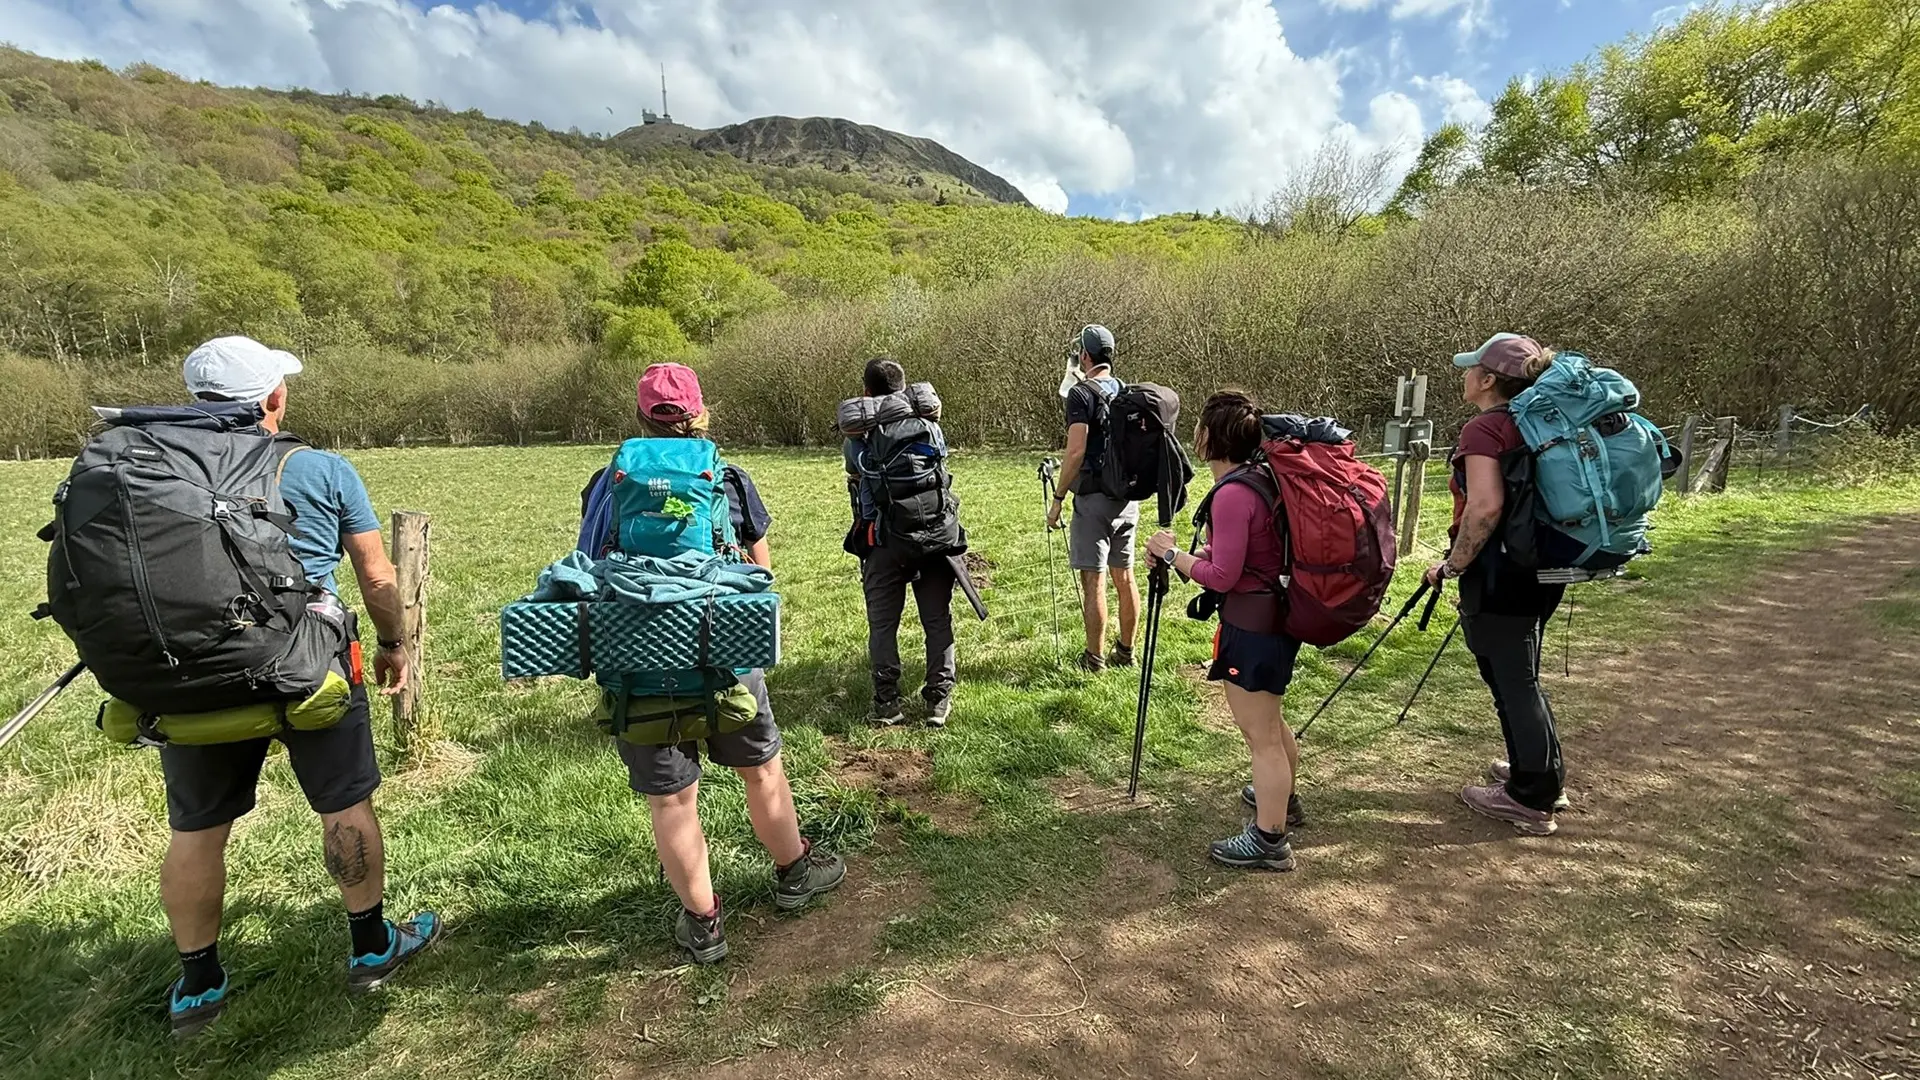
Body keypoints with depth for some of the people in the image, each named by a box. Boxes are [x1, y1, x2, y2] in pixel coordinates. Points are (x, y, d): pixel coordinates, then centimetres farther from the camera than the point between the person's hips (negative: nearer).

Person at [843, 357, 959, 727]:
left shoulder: (858, 437, -5)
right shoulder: (929, 427, 0)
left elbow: (856, 473, 8)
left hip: (882, 542, -1)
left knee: (882, 624, 8)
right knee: (937, 621, 8)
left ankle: (886, 703, 11)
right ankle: (939, 700, 11)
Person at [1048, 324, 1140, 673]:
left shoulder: (1081, 394, -10)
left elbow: (1076, 451, -18)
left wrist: (1058, 497, -11)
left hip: (1094, 499, -7)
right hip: (1127, 497, 7)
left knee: (1094, 579, -1)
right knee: (1124, 576, 13)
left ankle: (1095, 658, 7)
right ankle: (1126, 651, 24)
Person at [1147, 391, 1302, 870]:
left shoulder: (1232, 494, -23)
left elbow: (1221, 576, -21)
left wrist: (1172, 553, -9)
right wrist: (1188, 554, 5)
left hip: (1251, 627, -10)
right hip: (1276, 618, 10)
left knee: (1260, 735, 2)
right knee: (1270, 720, 27)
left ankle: (1268, 840, 15)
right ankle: (1280, 796, 47)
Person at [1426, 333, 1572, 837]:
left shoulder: (1483, 430, -17)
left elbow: (1485, 507, -29)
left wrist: (1453, 565, -18)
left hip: (1498, 575, -9)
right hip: (1540, 571, 9)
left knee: (1511, 682, 4)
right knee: (1520, 677, 23)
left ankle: (1531, 799, 17)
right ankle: (1546, 776, 38)